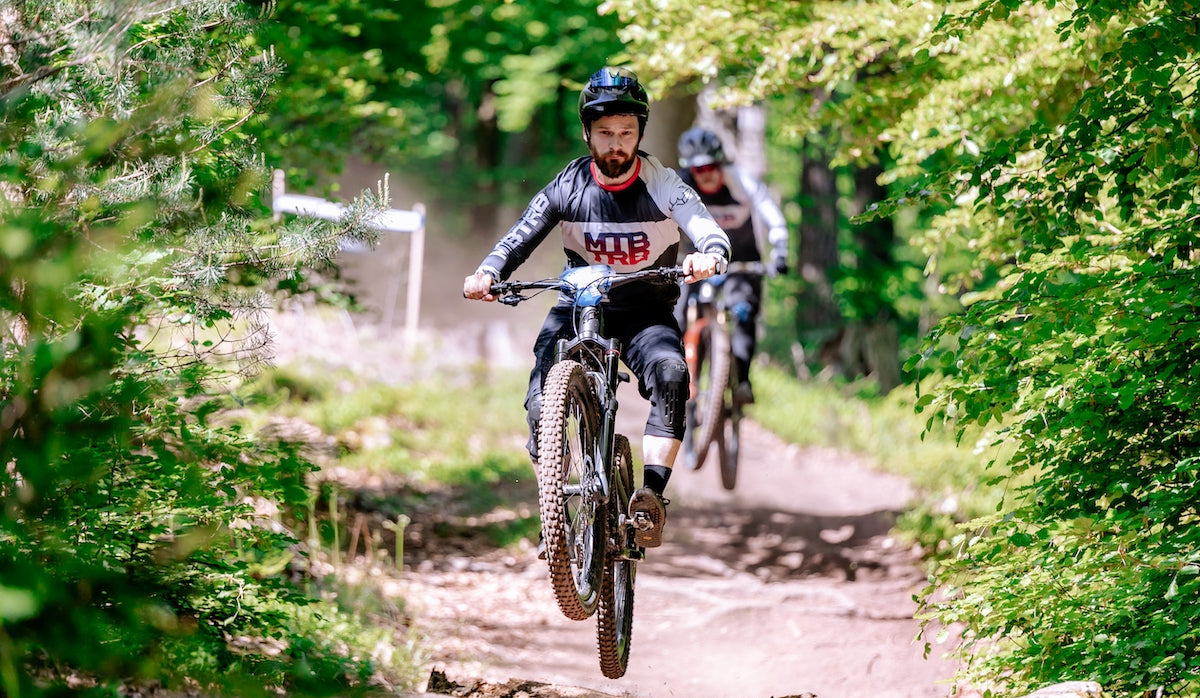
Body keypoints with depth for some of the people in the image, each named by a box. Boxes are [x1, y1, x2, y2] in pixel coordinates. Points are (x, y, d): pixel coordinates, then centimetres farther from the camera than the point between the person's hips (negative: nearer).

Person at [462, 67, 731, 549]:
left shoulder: (662, 184, -12)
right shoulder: (568, 187, -7)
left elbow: (711, 234, -24)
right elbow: (518, 239, -10)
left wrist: (709, 258, -48)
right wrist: (487, 274, -32)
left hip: (645, 312, -1)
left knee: (670, 372, -33)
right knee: (541, 403, -20)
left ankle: (652, 493, -31)